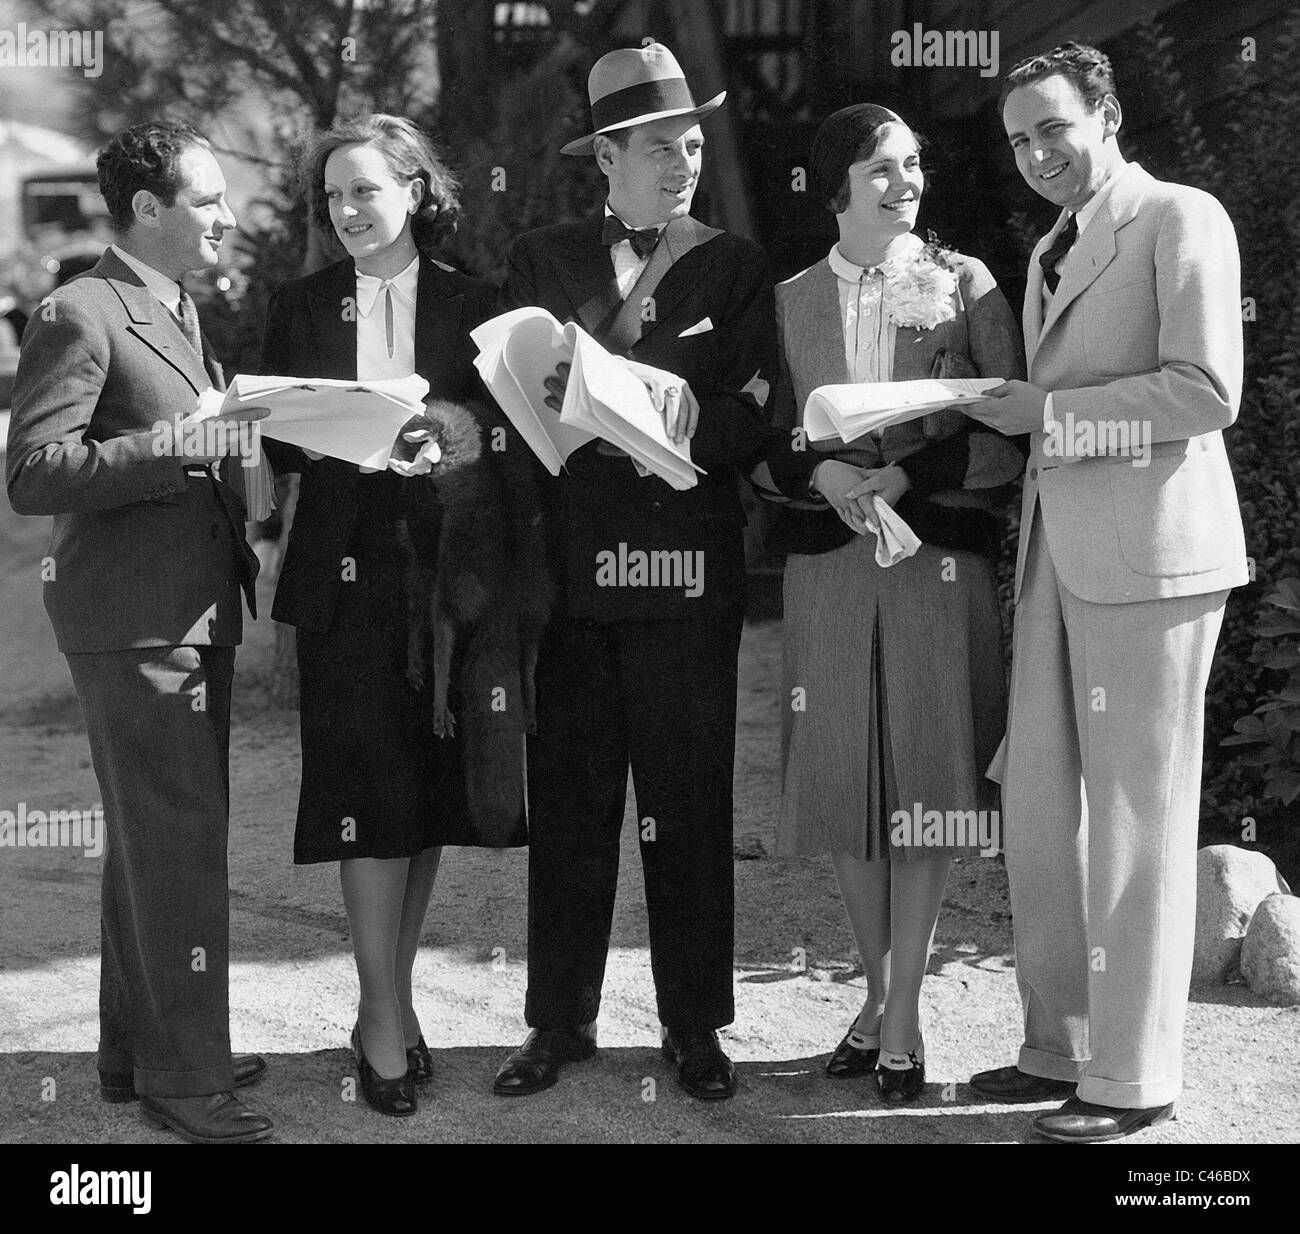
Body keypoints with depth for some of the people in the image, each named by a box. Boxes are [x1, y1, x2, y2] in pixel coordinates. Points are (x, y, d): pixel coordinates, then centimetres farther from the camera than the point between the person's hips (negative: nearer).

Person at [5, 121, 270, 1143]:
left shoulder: (181, 311, 18)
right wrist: (171, 446, -26)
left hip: (196, 609, 9)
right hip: (132, 616, -9)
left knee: (155, 840, 17)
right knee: (177, 846, -7)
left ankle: (137, 1047, 28)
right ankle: (183, 1078, 2)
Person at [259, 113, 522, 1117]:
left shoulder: (472, 304, 7)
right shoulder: (301, 308, 9)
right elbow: (278, 445, 7)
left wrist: (459, 435, -16)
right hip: (348, 572, -1)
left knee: (430, 792, 6)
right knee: (370, 793, -7)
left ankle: (388, 1002, 19)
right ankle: (386, 1016, 0)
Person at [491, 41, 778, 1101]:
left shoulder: (733, 266, 9)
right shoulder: (541, 260, 12)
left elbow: (751, 424, 0)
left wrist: (685, 416, -20)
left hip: (689, 566, 0)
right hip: (571, 564, 1)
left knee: (690, 804, 4)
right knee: (568, 802, 3)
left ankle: (693, 1025, 14)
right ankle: (560, 1021, 14)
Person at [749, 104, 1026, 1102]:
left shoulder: (965, 285, 4)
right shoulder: (791, 301, 10)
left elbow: (1012, 432, -1)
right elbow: (761, 447, 9)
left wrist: (905, 475, -14)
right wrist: (824, 472, -11)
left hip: (941, 558, -2)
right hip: (827, 561, 2)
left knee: (925, 780, -2)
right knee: (844, 783, 6)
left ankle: (904, 1016, 6)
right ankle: (879, 993, 22)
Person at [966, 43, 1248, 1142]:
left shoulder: (1181, 219, -3)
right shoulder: (1051, 252, 22)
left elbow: (1208, 391, -14)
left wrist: (1051, 412, -12)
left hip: (1149, 549, -8)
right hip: (1058, 551, 8)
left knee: (1135, 816, -3)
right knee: (1038, 806, 9)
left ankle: (1135, 1075, 6)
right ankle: (1061, 1045, 20)